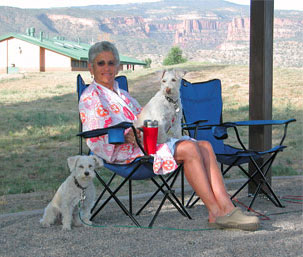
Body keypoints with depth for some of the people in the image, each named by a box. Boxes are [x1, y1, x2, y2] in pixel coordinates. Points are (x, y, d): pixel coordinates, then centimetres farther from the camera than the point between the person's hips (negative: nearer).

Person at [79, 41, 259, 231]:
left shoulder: (122, 95, 29)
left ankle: (227, 208, -27)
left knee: (204, 146, -15)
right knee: (189, 148, -27)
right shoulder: (90, 97, 4)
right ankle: (215, 213, -26)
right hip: (124, 153, -8)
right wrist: (126, 135, -21)